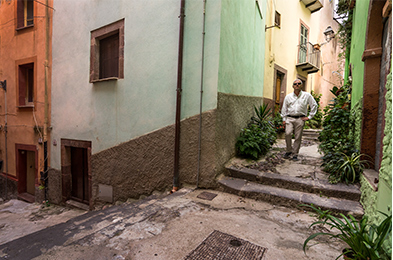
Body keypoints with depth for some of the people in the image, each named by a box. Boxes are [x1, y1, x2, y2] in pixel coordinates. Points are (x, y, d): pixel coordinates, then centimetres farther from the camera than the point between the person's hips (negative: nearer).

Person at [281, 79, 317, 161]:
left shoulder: (307, 95, 8)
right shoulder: (288, 96, 11)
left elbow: (314, 105, 12)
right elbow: (284, 108, 13)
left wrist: (309, 117, 6)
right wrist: (284, 119, 7)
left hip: (300, 119, 0)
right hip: (289, 118, 1)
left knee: (298, 137, -1)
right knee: (288, 133, -18)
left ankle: (295, 154, 10)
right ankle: (289, 150, 2)